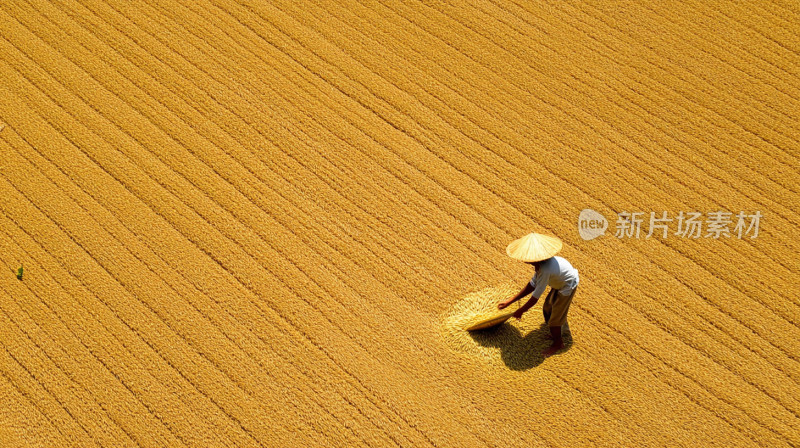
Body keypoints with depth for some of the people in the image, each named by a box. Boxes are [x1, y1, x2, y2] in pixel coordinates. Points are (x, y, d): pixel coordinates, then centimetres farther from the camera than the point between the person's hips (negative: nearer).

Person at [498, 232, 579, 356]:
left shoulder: (545, 270, -39)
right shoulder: (540, 263, -11)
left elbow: (535, 297, -29)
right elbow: (533, 284, -2)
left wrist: (521, 311, -14)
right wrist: (510, 301, -2)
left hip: (568, 287, -9)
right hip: (559, 283, 9)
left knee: (555, 316, 2)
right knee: (547, 309, 18)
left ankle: (558, 343, 26)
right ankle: (554, 334, 41)